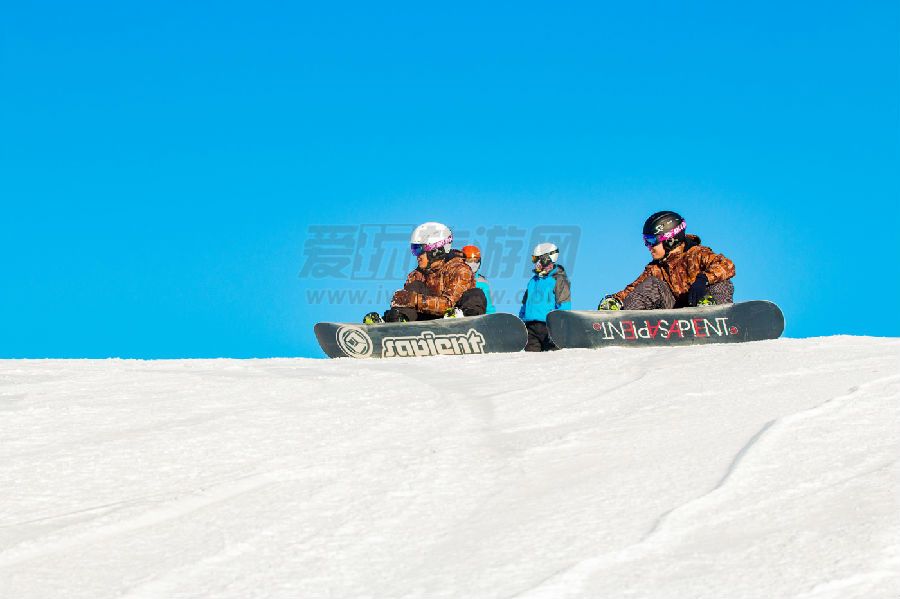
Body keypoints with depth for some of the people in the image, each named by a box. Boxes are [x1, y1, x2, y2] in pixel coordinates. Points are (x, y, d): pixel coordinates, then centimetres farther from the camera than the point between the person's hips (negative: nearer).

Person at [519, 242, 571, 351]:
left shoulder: (558, 279, -1)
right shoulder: (534, 280, 21)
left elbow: (564, 306, -8)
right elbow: (524, 304, 26)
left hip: (548, 325, -6)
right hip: (530, 326, 6)